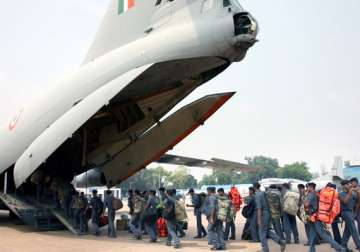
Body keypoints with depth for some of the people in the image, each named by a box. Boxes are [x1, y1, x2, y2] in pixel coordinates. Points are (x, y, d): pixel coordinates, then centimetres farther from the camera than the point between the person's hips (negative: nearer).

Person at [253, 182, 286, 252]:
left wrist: (259, 219, -20)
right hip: (267, 213, 9)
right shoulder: (263, 193, 11)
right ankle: (281, 242, 9)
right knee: (267, 231, 16)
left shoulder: (257, 195, -15)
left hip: (263, 214, -9)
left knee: (262, 233, 3)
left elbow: (259, 208, -21)